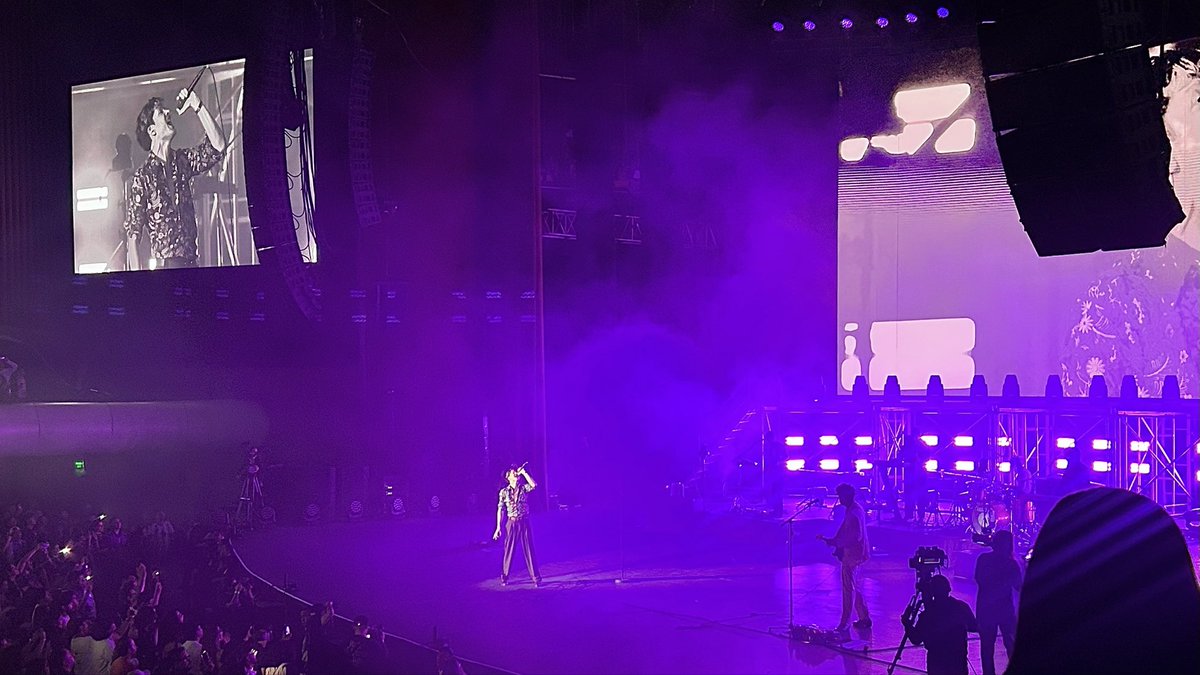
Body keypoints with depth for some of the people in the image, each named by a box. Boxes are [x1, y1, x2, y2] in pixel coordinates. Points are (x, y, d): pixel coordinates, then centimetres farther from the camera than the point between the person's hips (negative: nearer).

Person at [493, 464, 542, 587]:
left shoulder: (524, 488, 4)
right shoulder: (504, 492, 3)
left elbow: (534, 485, -18)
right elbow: (500, 510, 3)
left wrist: (523, 472, -14)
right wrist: (498, 527, -2)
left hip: (525, 523, 0)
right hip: (512, 523, 0)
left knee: (529, 550, 0)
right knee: (509, 550, 4)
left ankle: (536, 578, 2)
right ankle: (504, 577, 16)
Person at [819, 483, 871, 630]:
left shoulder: (854, 512, -20)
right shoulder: (852, 510, 12)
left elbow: (856, 536, -26)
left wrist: (837, 543, -22)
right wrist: (831, 540, 13)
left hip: (851, 554, -10)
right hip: (851, 553, 10)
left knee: (848, 588, -5)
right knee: (855, 587, 16)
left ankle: (845, 623, -1)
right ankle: (864, 618, 23)